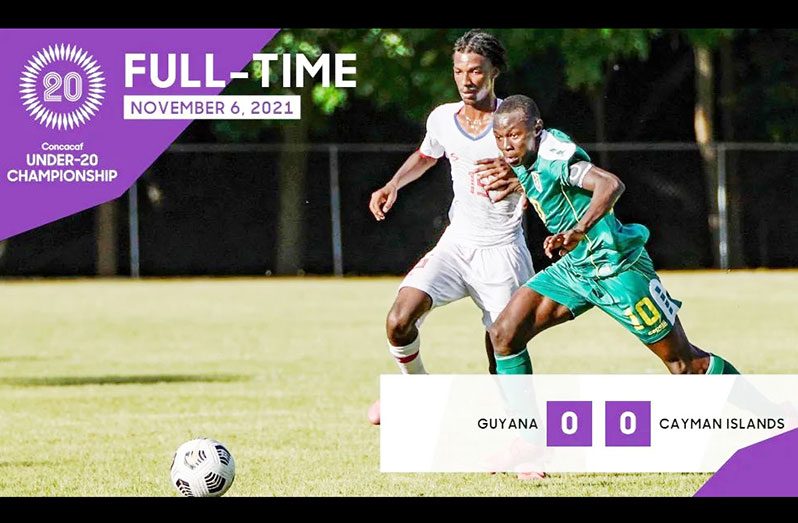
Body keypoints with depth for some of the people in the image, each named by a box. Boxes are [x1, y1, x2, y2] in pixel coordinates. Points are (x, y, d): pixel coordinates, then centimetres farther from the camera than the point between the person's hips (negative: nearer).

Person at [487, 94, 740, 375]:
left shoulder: (553, 155, -24)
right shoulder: (523, 162, 2)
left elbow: (611, 184, -39)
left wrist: (578, 231, -48)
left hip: (616, 266, -9)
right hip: (574, 267, 9)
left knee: (684, 364, 0)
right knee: (504, 334, -4)